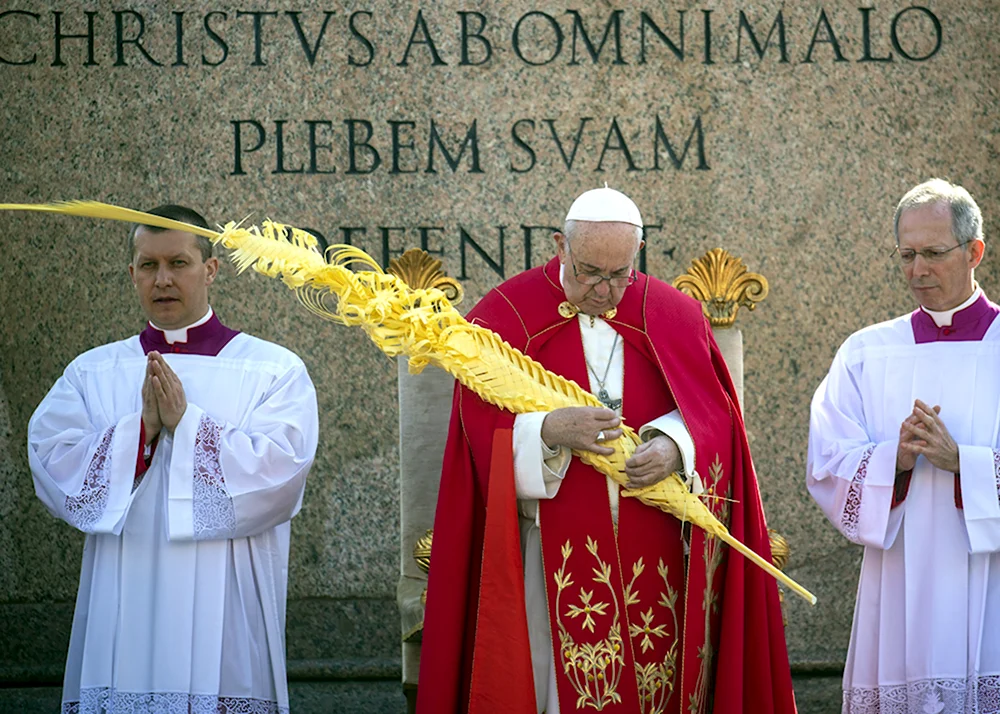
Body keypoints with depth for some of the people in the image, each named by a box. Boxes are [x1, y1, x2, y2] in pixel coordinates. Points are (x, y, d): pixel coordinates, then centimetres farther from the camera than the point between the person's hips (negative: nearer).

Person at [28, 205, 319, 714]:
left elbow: (279, 467, -10)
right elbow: (51, 463, -2)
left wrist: (186, 424, -14)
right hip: (123, 610, 2)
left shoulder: (274, 371, 4)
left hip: (223, 610, -2)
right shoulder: (91, 374, 12)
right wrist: (142, 428, -13)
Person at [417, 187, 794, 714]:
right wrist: (549, 430, -23)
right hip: (554, 559, -2)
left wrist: (675, 447, -17)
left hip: (653, 559, 2)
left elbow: (714, 414, 4)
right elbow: (480, 426, -5)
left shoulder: (674, 317, 8)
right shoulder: (507, 315, 1)